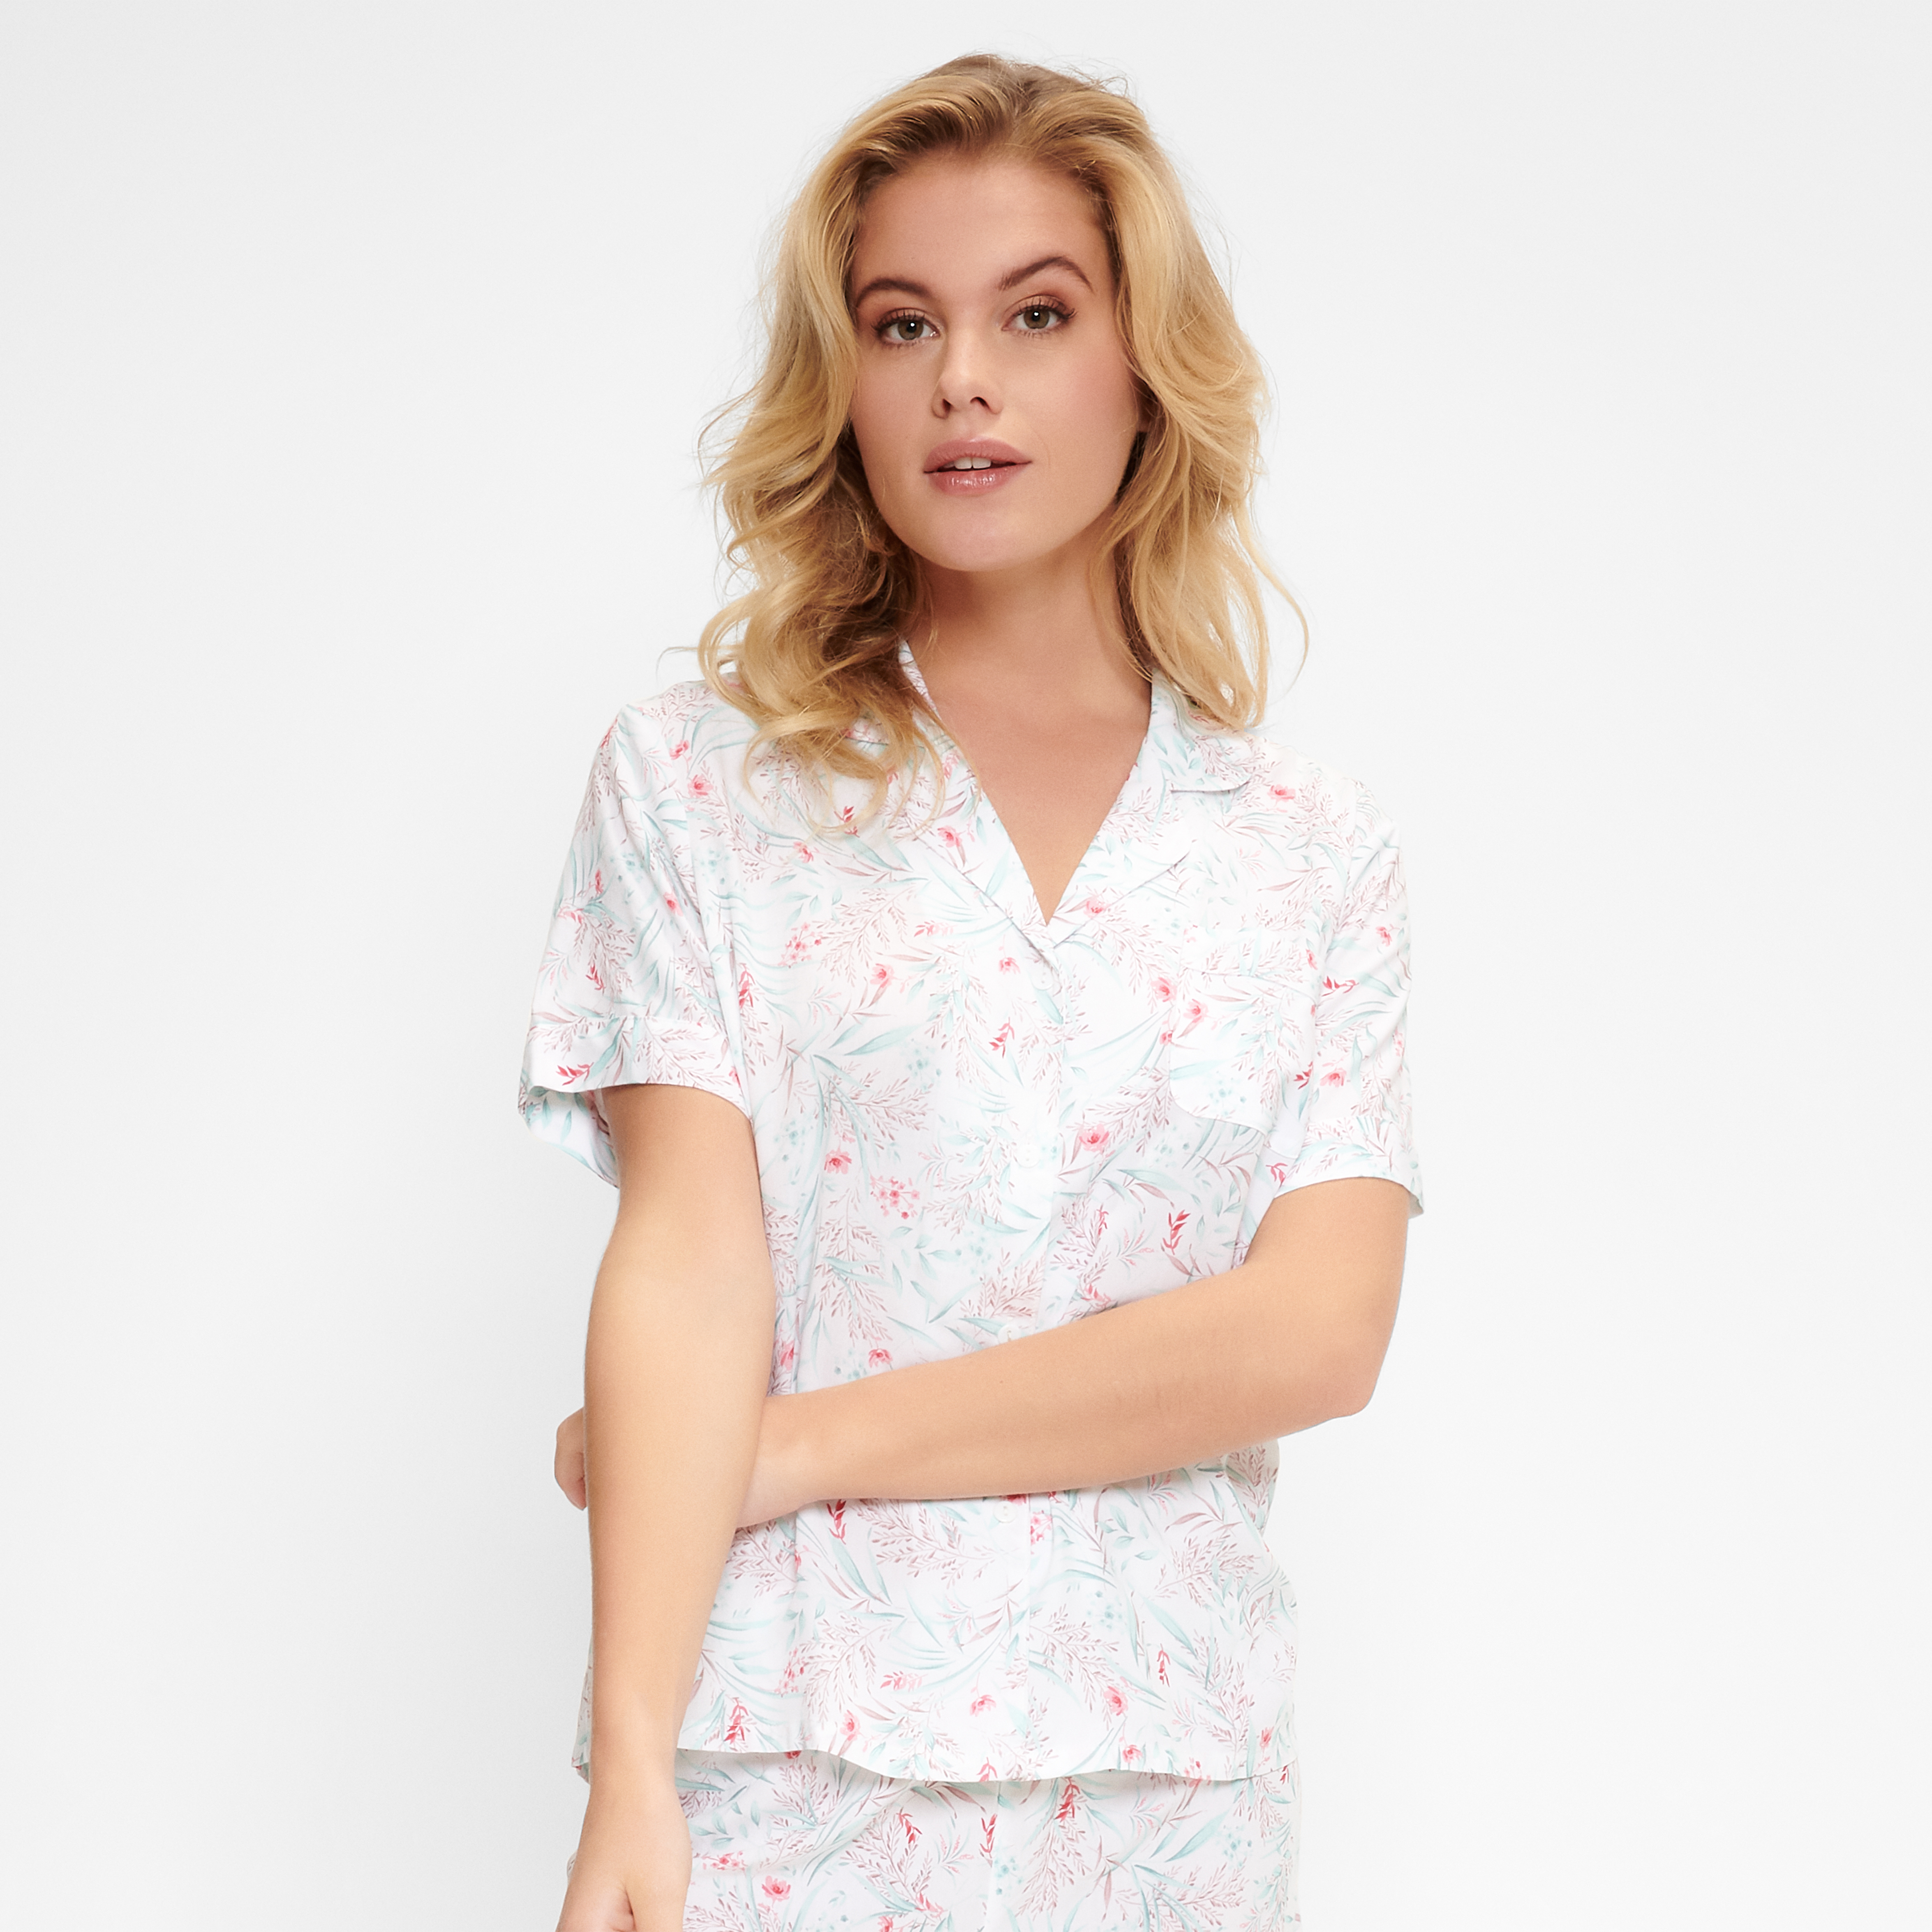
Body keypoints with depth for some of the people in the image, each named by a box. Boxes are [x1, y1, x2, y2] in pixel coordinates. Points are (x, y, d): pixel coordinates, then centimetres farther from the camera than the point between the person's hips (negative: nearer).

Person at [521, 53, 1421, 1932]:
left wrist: (801, 1444, -12)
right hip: (783, 1773, -1)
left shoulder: (1316, 852, 4)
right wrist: (629, 1770, -20)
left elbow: (1316, 1330, -7)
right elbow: (690, 1259, -9)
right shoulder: (699, 776, 1)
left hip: (1164, 1779, 2)